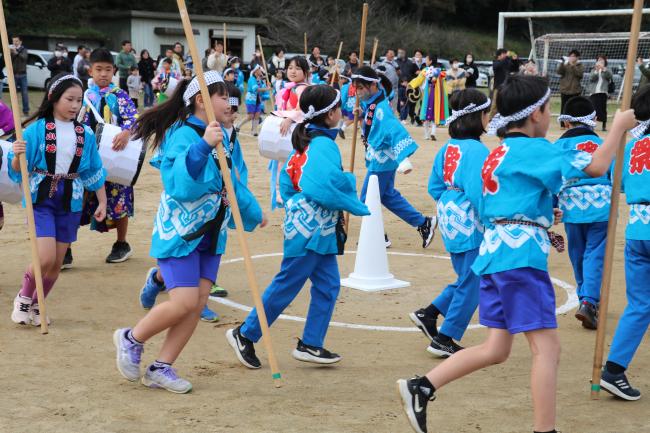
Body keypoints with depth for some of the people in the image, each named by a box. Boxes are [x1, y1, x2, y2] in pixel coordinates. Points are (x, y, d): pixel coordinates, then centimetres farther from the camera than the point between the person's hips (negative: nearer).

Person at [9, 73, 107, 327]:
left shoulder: (85, 134, 4)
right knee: (46, 257, -16)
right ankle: (23, 297, 11)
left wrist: (102, 202, 12)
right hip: (41, 199, -4)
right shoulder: (37, 129, -6)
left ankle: (36, 306, 28)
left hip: (70, 203, 4)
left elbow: (94, 171, 13)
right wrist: (17, 155, -27)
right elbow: (18, 171, -6)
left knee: (57, 263, 6)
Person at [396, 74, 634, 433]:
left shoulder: (499, 153, 20)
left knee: (495, 349, 11)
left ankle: (421, 388, 6)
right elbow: (596, 166, -14)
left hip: (493, 253, 9)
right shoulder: (533, 149, -8)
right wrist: (618, 127, 0)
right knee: (546, 348, -7)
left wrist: (542, 216, 22)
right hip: (519, 255, -9)